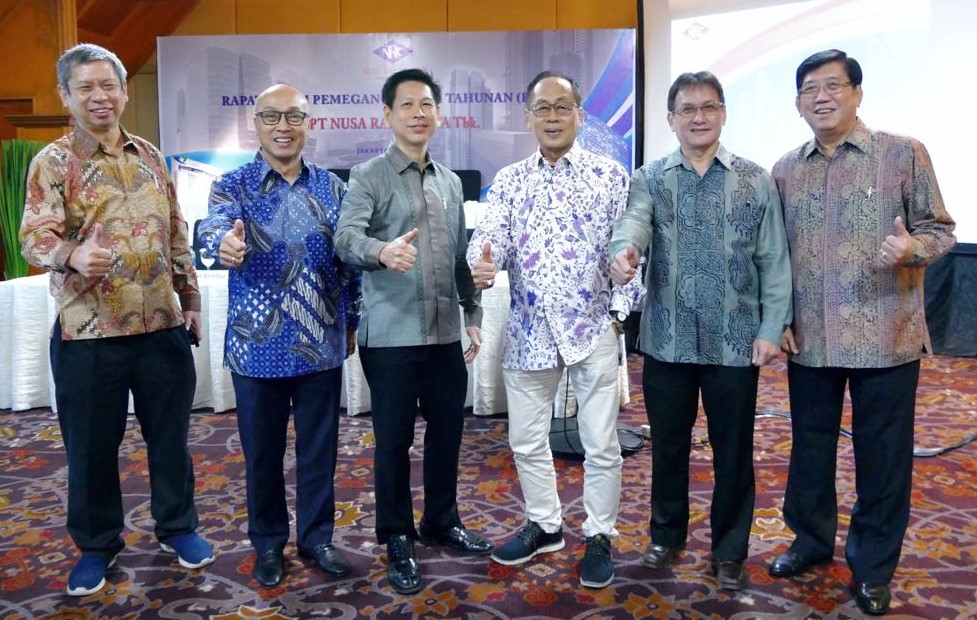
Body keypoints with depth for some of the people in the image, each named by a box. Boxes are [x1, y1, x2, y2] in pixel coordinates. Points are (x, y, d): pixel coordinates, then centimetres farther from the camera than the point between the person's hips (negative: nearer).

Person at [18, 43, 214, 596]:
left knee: (170, 434, 13)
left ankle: (178, 526, 32)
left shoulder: (151, 157, 10)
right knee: (92, 445, 9)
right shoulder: (53, 162, -3)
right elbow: (35, 237, -15)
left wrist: (190, 300, 12)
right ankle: (98, 544, 28)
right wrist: (71, 254, -37)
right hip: (88, 331, -3)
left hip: (162, 326, 3)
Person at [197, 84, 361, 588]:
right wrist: (225, 244, -47)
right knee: (262, 452, 11)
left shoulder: (332, 187, 5)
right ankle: (268, 543, 30)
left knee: (319, 449, 12)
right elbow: (214, 229, -24)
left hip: (321, 345, 2)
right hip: (258, 347, -2)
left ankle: (317, 537, 30)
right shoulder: (233, 185, -3)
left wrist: (352, 322, 8)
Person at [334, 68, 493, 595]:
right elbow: (345, 238, -20)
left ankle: (442, 522, 33)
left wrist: (473, 314, 16)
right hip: (392, 334, -5)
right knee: (394, 439, 4)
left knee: (447, 432, 14)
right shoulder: (369, 176, -4)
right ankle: (398, 539, 21)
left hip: (446, 332, 6)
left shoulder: (451, 182, 14)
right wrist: (384, 250, -41)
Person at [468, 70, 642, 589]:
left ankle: (600, 536, 25)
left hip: (593, 328, -2)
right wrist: (481, 265, -29)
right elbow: (489, 236, -6)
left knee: (600, 444, 5)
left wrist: (620, 311, -8)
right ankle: (544, 525, 34)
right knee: (526, 440, 14)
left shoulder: (610, 174, -1)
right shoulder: (508, 181, 6)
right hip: (529, 330, 3)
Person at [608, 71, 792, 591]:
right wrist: (624, 249, -41)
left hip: (735, 343, 0)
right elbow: (633, 219, -17)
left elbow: (774, 262, 2)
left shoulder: (756, 181, 3)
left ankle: (729, 550, 27)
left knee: (733, 451, 10)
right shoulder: (651, 178, 3)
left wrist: (771, 329, -5)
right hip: (667, 340, 1)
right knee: (668, 445, 14)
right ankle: (667, 535, 34)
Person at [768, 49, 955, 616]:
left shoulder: (904, 154, -3)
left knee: (882, 455, 7)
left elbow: (941, 229, -1)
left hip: (885, 336, -3)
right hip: (809, 339, 3)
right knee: (810, 446, 16)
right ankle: (812, 540, 36)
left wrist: (912, 247, -23)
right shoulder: (785, 171, 7)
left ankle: (874, 567, 24)